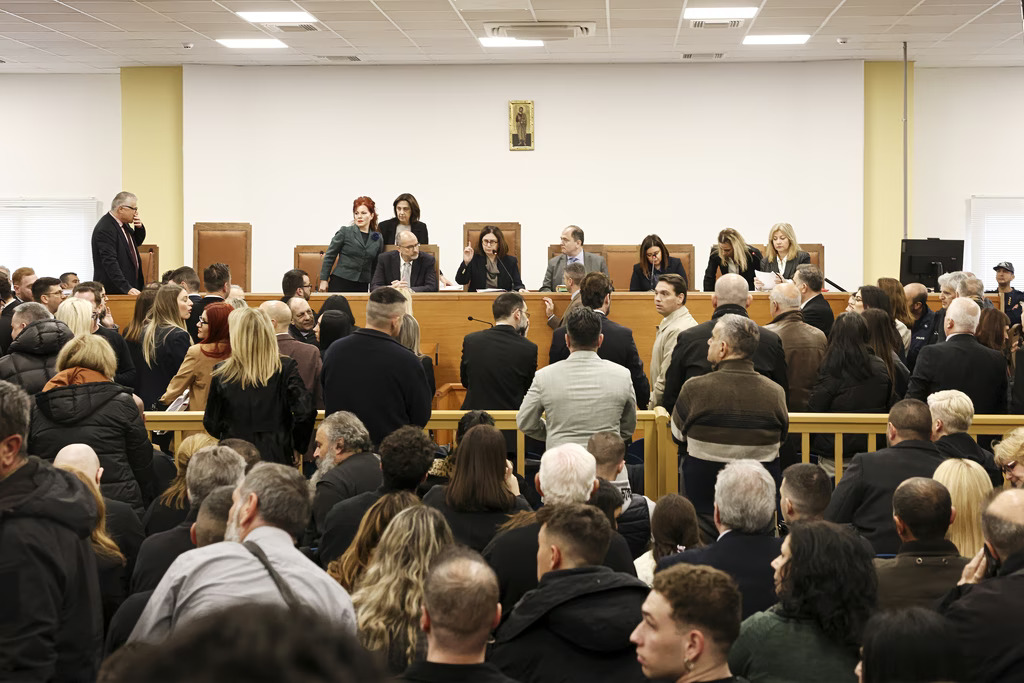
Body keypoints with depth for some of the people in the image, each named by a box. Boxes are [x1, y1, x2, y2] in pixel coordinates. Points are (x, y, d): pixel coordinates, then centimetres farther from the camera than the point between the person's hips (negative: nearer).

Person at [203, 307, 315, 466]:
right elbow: (305, 411, -12)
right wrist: (297, 447, 3)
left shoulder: (222, 374, -5)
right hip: (277, 457, 0)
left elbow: (211, 423, 3)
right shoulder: (286, 368, -6)